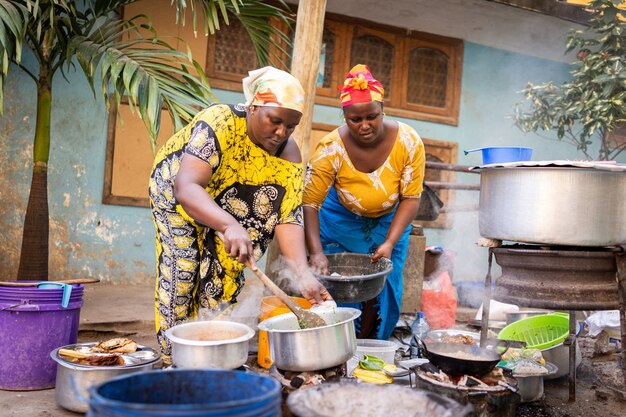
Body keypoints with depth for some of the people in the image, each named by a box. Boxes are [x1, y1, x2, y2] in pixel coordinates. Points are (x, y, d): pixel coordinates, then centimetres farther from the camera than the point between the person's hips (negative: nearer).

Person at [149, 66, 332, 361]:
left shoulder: (289, 155, -21)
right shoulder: (220, 123, -37)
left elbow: (288, 219, -26)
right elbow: (186, 188, -48)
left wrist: (303, 273, -41)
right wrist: (230, 226, -65)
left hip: (228, 203, 4)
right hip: (178, 193, -4)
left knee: (225, 270, -4)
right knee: (182, 271, -11)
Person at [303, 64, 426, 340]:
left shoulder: (408, 142, -25)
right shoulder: (331, 148, -28)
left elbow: (411, 198, -18)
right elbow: (309, 203, -28)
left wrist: (389, 243, -27)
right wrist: (316, 252, -39)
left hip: (389, 220, 1)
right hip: (342, 219, -1)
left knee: (380, 290, 1)